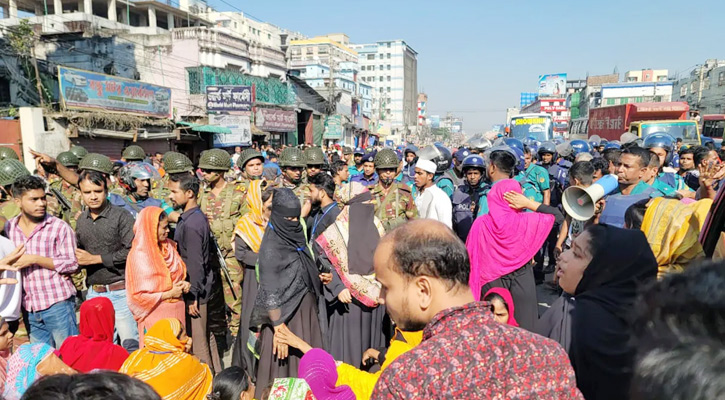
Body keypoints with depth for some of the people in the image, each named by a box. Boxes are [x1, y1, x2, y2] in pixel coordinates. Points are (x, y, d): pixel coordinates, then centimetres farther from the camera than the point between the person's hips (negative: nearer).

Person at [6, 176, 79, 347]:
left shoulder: (59, 227, -8)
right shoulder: (9, 228, 6)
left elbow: (72, 263, -10)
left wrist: (35, 259, -17)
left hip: (57, 303, -5)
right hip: (29, 308, 5)